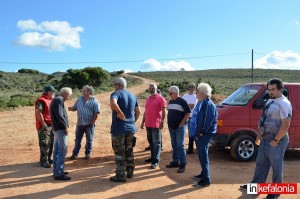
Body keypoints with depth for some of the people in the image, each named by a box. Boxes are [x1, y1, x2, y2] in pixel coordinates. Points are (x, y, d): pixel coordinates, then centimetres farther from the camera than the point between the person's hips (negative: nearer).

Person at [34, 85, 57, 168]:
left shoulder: (50, 100, 15)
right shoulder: (41, 100, -15)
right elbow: (38, 112, -25)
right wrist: (43, 123, -22)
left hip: (51, 125, 9)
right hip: (44, 126, -9)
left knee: (50, 143, 15)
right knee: (44, 144, -5)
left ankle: (48, 158, 27)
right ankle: (43, 161, 3)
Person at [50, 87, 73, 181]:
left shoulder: (56, 100, 18)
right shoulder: (59, 100, -14)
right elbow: (59, 116, -22)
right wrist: (65, 126, -13)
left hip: (57, 128, 10)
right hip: (61, 129, -10)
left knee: (57, 151, 14)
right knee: (62, 151, -8)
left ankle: (56, 171, 22)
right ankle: (58, 173, -5)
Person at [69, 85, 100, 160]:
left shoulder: (94, 101, -8)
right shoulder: (79, 99, 6)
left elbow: (96, 113, -10)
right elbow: (74, 108, 10)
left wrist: (92, 122, -10)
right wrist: (70, 108, -13)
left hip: (89, 124, -4)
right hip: (79, 123, 4)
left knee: (89, 140, 8)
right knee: (77, 139, 10)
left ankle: (88, 153, 22)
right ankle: (75, 153, 20)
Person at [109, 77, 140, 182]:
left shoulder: (116, 94, -9)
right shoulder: (133, 96, 12)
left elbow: (113, 103, -33)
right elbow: (137, 112, 17)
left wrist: (120, 113, -22)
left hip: (119, 128, -6)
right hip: (131, 128, 7)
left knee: (119, 153, 2)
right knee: (129, 151, 17)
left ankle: (120, 176, 8)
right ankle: (130, 172, 26)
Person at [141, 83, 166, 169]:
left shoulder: (160, 98, -6)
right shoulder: (148, 99, 15)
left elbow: (163, 111, -11)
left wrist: (162, 122, -20)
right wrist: (143, 122, 17)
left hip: (156, 124, -7)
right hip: (148, 124, 7)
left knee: (156, 142, -3)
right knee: (150, 141, 14)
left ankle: (156, 161, -1)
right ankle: (153, 157, 26)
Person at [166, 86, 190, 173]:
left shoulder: (182, 101, -10)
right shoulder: (170, 101, 11)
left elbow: (188, 113, -13)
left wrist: (182, 123, -15)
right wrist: (169, 123, 13)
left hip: (180, 127, -7)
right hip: (171, 127, 7)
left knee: (180, 146, -6)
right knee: (174, 145, 13)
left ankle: (182, 164, 0)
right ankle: (175, 161, 23)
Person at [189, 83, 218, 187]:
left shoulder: (208, 104, -18)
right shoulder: (202, 103, 13)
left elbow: (208, 121, -23)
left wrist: (201, 133, -19)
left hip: (204, 135, -10)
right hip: (199, 134, 10)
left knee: (203, 156, -5)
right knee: (201, 155, 19)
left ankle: (206, 180, 2)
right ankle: (203, 174, 33)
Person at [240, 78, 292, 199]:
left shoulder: (284, 104, -18)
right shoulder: (270, 101, 10)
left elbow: (285, 125, -23)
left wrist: (275, 140, -21)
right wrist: (259, 135, 15)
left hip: (276, 141, -9)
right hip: (265, 139, 9)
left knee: (276, 167, 7)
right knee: (261, 164, 18)